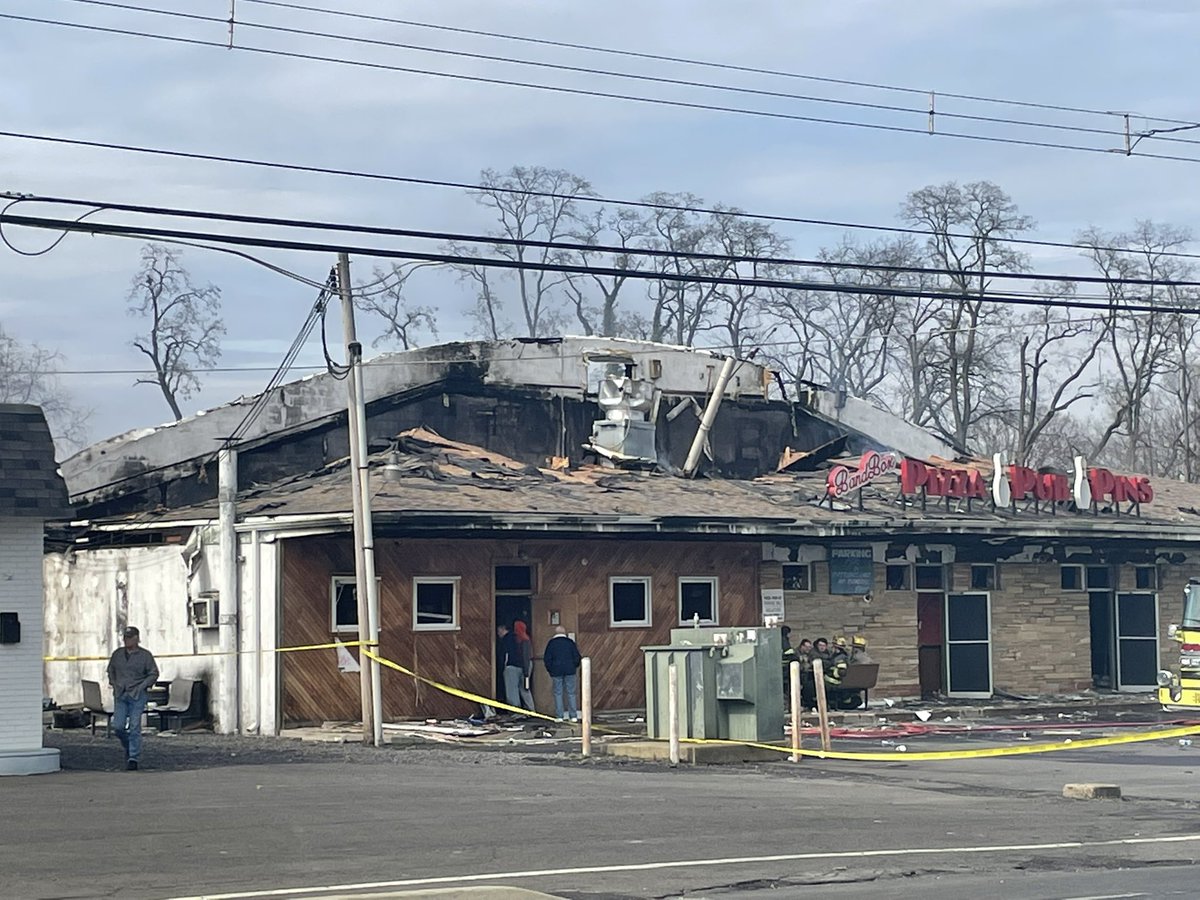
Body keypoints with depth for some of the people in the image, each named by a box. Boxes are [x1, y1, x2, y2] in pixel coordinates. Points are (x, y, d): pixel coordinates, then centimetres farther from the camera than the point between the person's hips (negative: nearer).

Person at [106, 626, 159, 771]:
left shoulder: (145, 655, -1)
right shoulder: (117, 654, 10)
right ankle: (128, 747, 25)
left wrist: (142, 686, -7)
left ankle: (133, 758, -2)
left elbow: (154, 674, 3)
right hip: (120, 695, 4)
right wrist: (114, 684, 9)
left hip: (137, 695, -4)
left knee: (134, 727, -8)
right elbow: (110, 671, 24)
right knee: (118, 727, -3)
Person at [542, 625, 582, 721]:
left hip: (556, 671, -1)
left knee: (558, 693, 3)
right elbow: (577, 657, 3)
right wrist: (574, 667, 17)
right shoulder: (570, 642, 5)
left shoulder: (551, 643, 2)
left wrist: (550, 670, 10)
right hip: (570, 670, 1)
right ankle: (573, 716, 1)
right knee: (571, 693, 4)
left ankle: (559, 716, -1)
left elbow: (546, 659, 0)